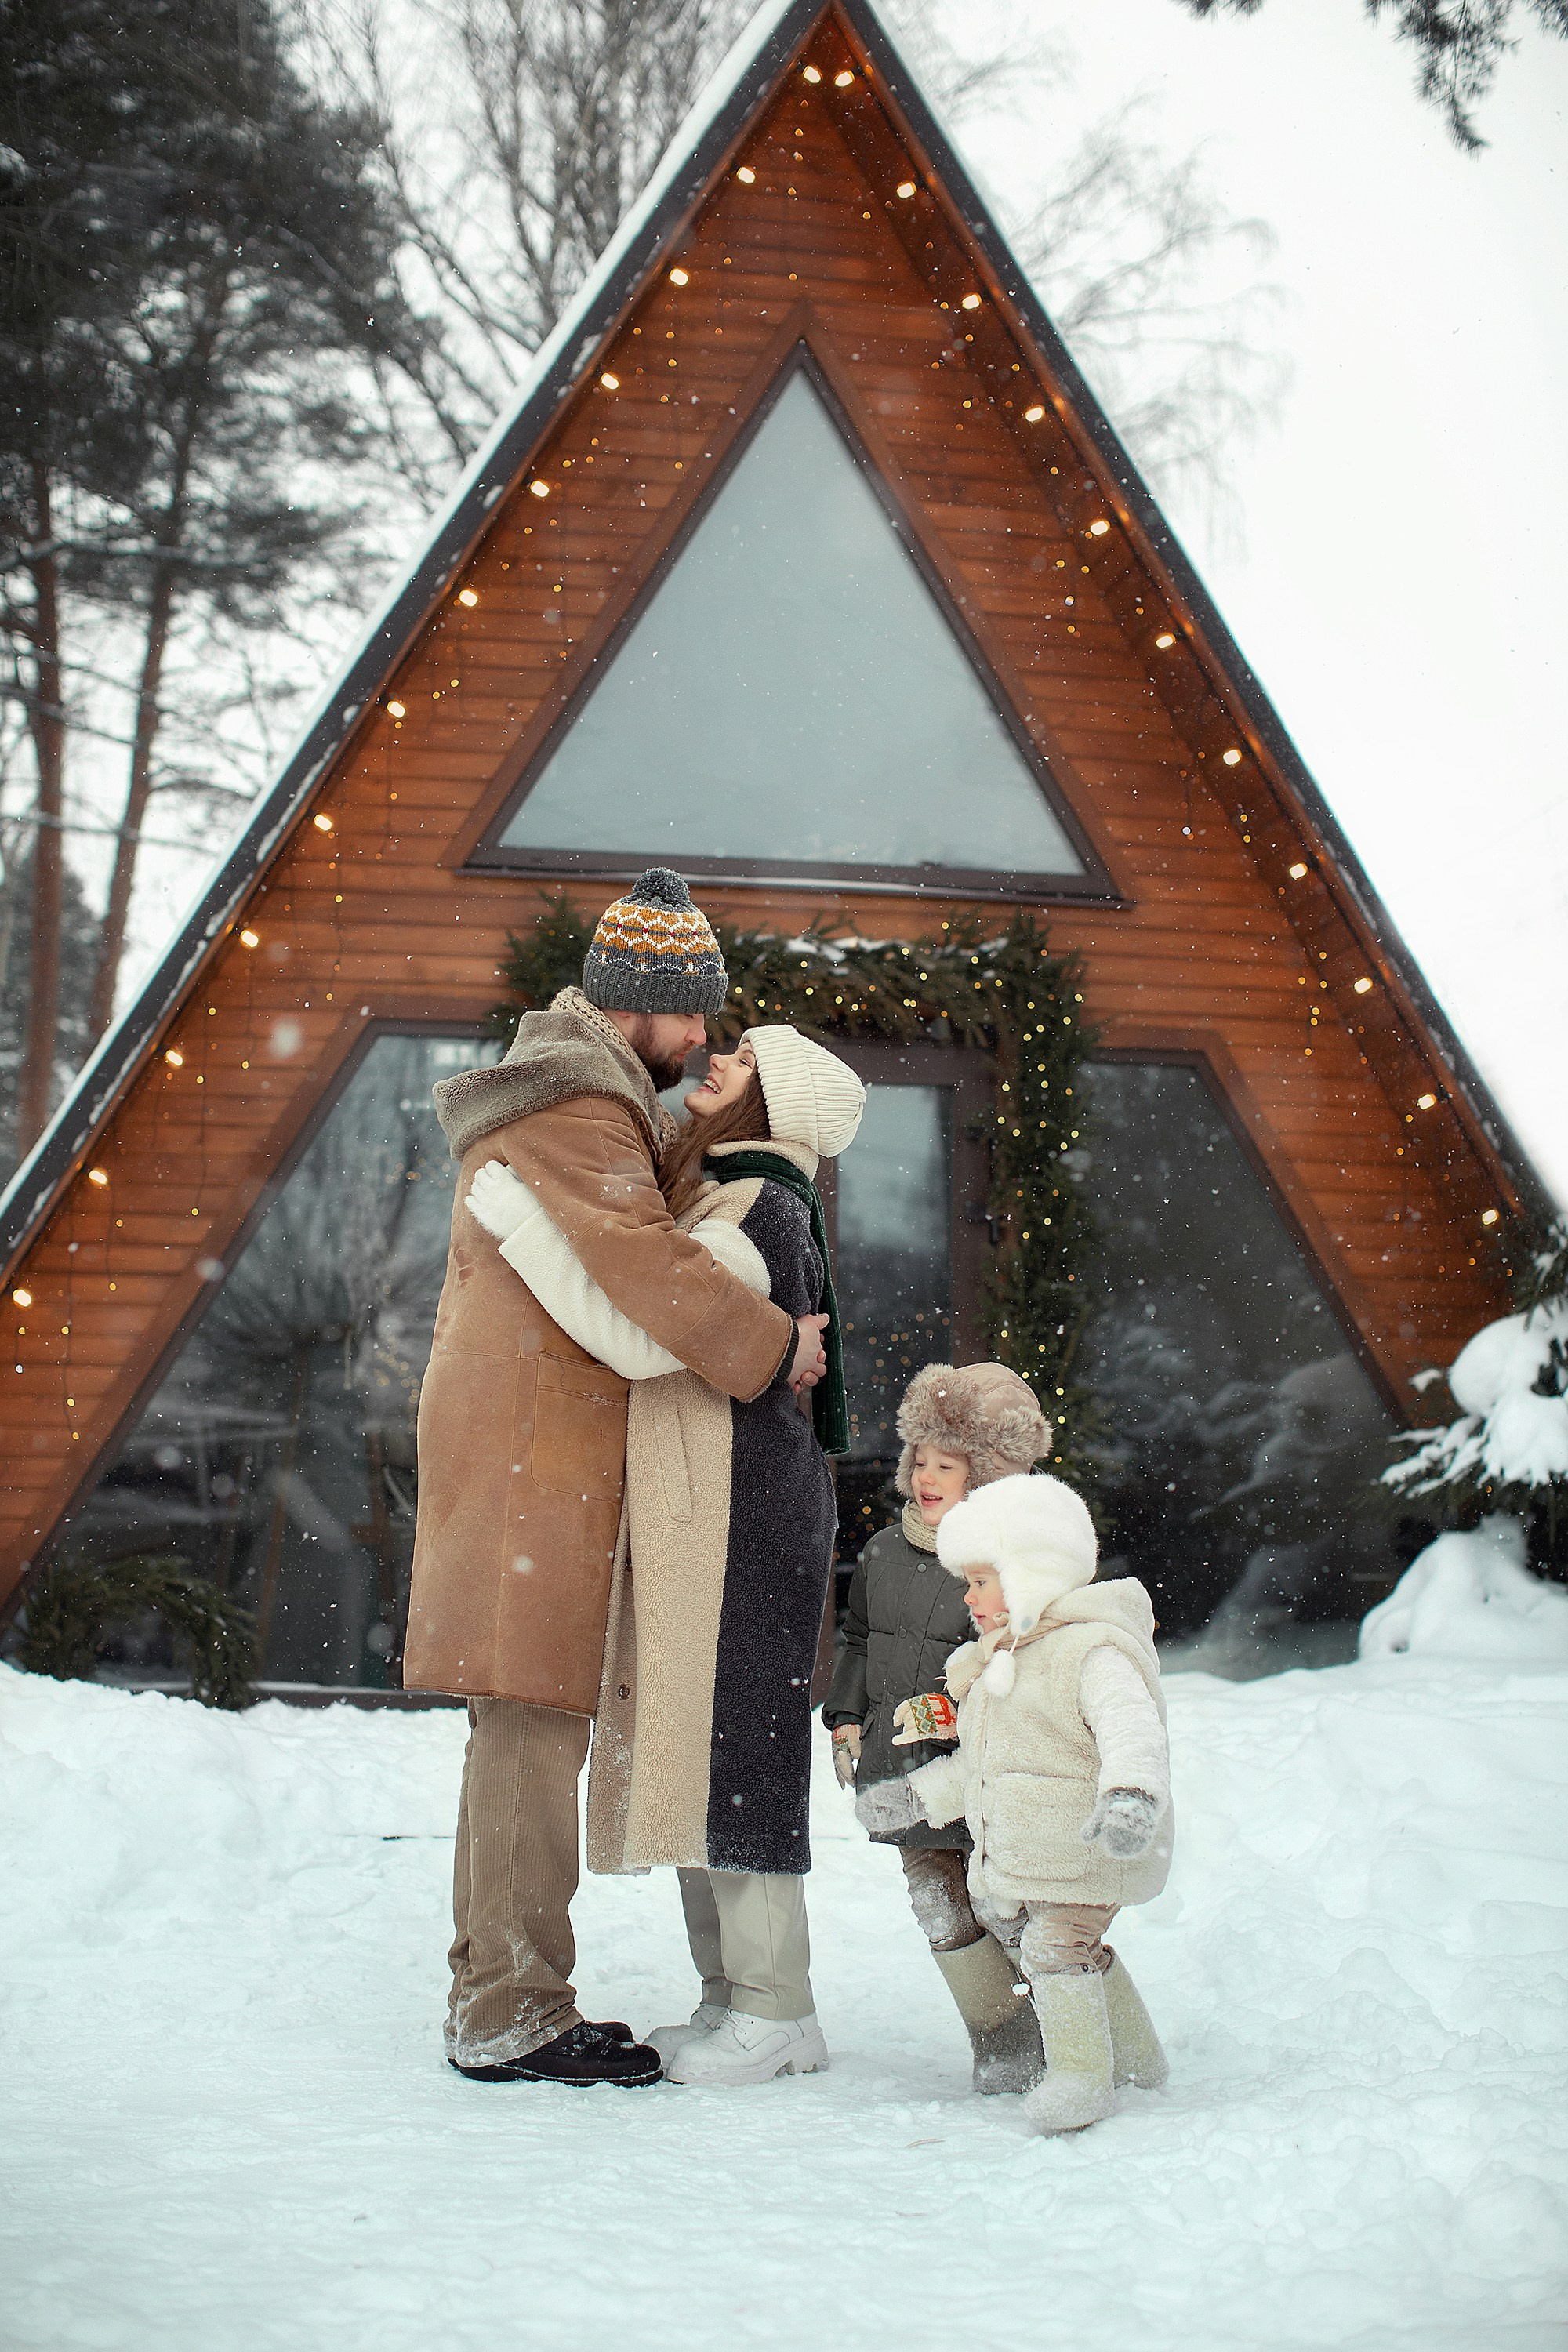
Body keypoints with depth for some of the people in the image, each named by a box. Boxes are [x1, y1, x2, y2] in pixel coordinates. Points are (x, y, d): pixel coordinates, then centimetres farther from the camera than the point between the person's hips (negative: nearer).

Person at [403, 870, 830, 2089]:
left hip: (536, 1436, 11)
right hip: (538, 1442, -11)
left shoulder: (583, 1091, 23)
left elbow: (636, 1238, 26)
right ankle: (513, 2019, -10)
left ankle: (494, 1994, 18)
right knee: (535, 1715, -11)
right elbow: (643, 1255, -21)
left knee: (530, 1723, 12)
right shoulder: (571, 1100, -12)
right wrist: (773, 1345, -13)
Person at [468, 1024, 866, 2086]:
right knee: (684, 1747, 10)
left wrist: (519, 1221, -20)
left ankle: (779, 2013, -1)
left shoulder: (761, 1214, -15)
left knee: (728, 1742, -8)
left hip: (741, 1513, -10)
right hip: (687, 1519, 10)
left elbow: (642, 1338, -24)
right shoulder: (711, 1198, 17)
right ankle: (733, 1995, 16)